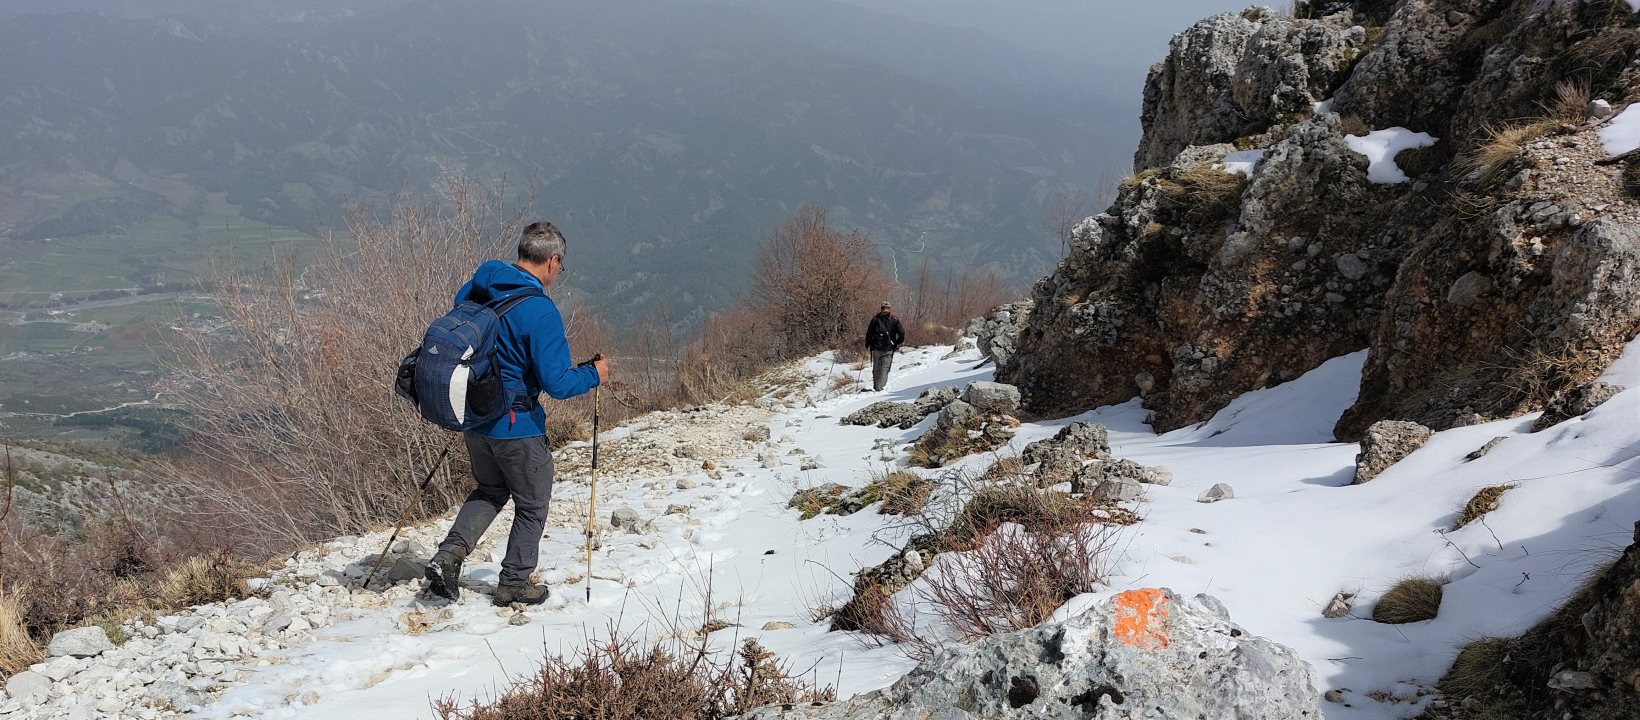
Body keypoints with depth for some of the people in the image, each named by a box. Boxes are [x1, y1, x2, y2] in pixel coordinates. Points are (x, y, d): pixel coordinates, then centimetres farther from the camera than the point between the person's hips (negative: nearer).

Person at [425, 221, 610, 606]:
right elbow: (557, 383, -23)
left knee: (491, 490, 28)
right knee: (532, 506, 15)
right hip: (516, 426, -7)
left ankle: (449, 554, 12)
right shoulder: (540, 312, -23)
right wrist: (594, 375, -5)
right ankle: (514, 583, 25)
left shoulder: (474, 288, -1)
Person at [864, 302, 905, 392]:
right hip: (889, 348, -1)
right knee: (885, 368, 1)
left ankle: (875, 386, 15)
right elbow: (902, 333, -3)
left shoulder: (875, 318, 5)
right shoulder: (894, 320, 2)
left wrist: (867, 344, 14)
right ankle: (880, 387, -9)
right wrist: (897, 344, 9)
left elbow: (869, 333, 3)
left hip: (876, 347, 1)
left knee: (876, 368, 13)